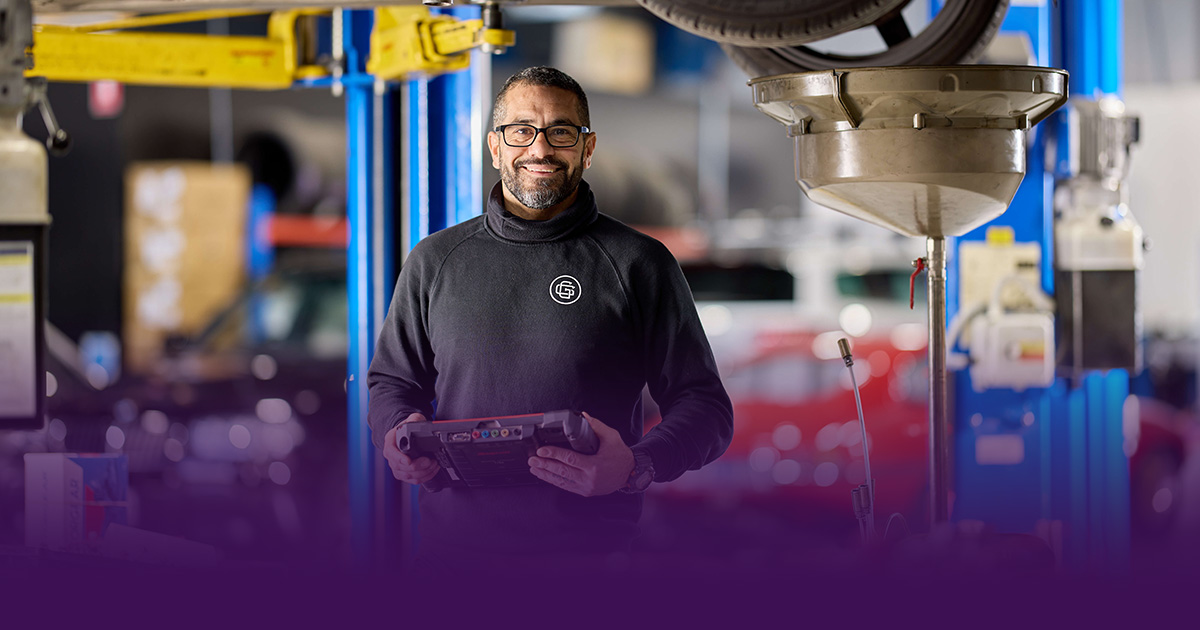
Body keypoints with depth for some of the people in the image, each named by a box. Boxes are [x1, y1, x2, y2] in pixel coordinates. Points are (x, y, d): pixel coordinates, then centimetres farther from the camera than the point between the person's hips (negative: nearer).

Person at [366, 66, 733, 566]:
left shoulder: (639, 264, 6)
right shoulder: (435, 261, 15)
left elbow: (704, 404, 5)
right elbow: (391, 380, 25)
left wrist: (636, 466, -15)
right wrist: (399, 432, 1)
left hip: (590, 544, -4)